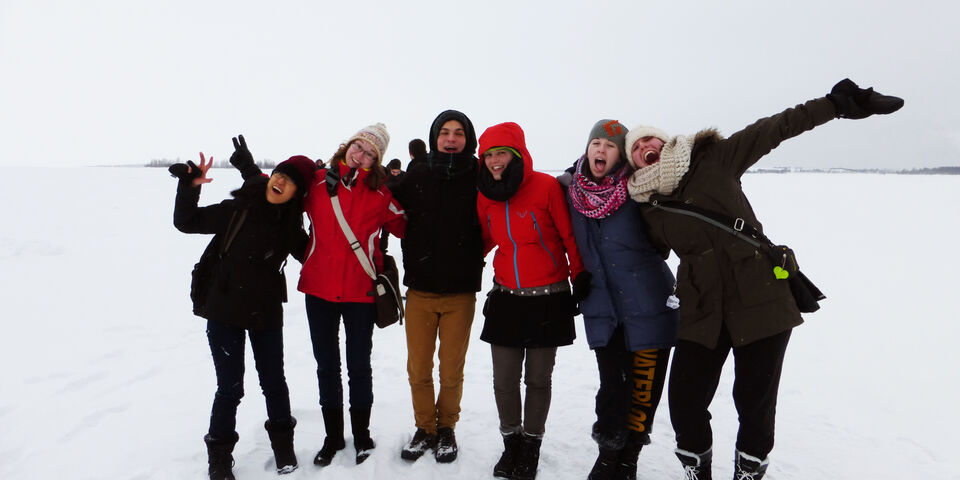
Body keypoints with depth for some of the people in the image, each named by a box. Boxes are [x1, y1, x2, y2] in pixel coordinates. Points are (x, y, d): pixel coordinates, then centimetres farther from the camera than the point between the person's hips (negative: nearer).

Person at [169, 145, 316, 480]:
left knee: (274, 382, 12)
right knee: (230, 388, 4)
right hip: (225, 311, -2)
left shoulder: (291, 227, -1)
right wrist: (190, 187, -21)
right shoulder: (239, 209, -9)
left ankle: (283, 444, 34)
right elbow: (186, 222, -5)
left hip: (266, 313, 3)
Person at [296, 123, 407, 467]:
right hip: (319, 288, 2)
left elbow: (403, 227, 3)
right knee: (326, 364, 13)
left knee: (359, 365, 9)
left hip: (361, 291, -2)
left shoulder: (381, 193, -3)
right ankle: (333, 436, 31)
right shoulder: (317, 182, 1)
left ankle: (362, 434, 30)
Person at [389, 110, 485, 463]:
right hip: (420, 289, 2)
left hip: (461, 291, -1)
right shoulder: (416, 175, 2)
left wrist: (469, 260, -6)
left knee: (452, 370, 10)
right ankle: (424, 429, 32)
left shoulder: (479, 176, -3)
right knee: (418, 368, 11)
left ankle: (447, 428, 33)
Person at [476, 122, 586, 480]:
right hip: (505, 298, 4)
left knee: (538, 379, 8)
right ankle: (511, 443, 29)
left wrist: (580, 280, -3)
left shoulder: (546, 186, -11)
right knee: (504, 379, 5)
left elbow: (570, 237, -5)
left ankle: (531, 447, 29)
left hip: (548, 299, -3)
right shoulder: (485, 197, 4)